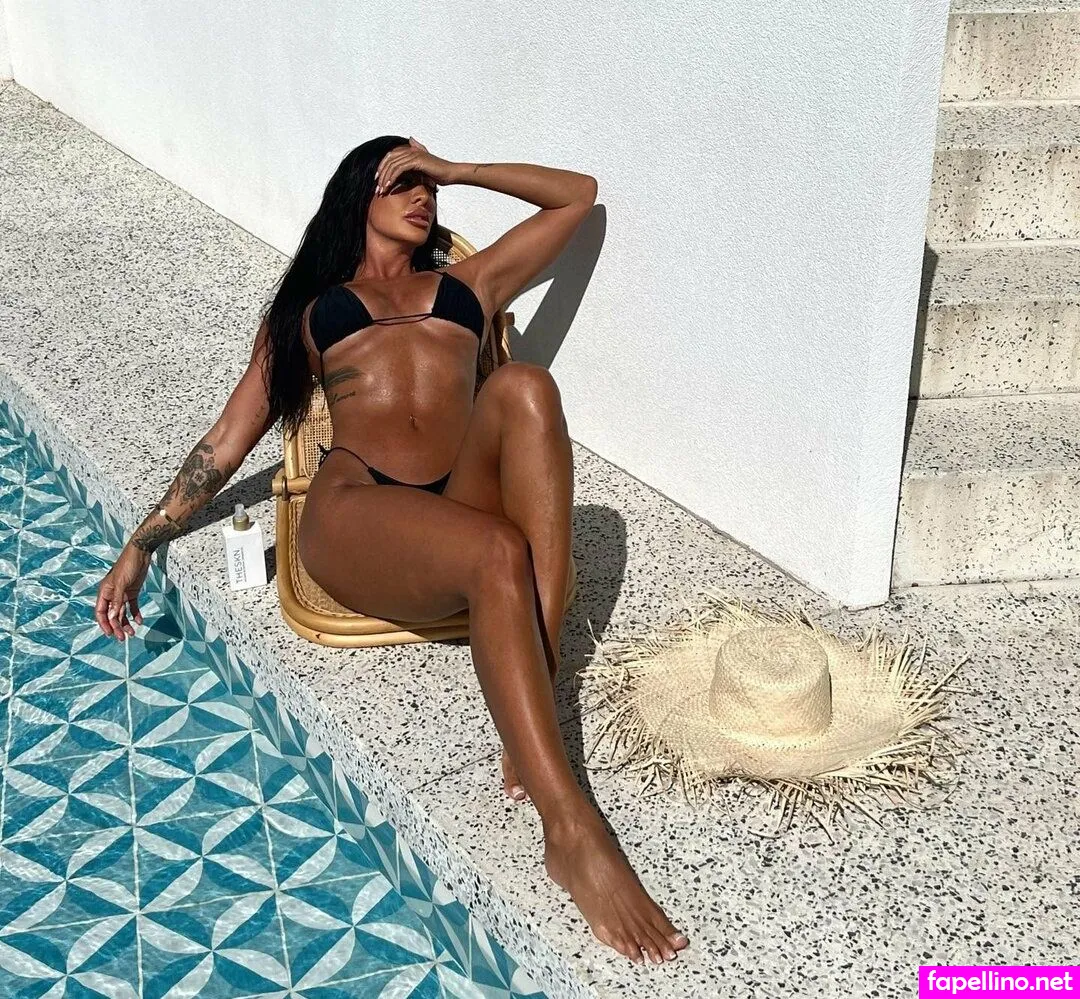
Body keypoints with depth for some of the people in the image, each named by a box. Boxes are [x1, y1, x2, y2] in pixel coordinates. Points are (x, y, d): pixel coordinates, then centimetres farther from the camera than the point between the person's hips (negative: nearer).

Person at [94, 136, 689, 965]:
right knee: (499, 556, -37)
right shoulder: (305, 311, 28)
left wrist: (454, 169, 31)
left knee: (523, 386, -32)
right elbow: (228, 442, 26)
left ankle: (534, 723, -37)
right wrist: (142, 545, 19)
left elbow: (578, 194, 35)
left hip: (464, 504, 2)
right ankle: (572, 831, -43)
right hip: (355, 516, -2)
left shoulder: (469, 283, 33)